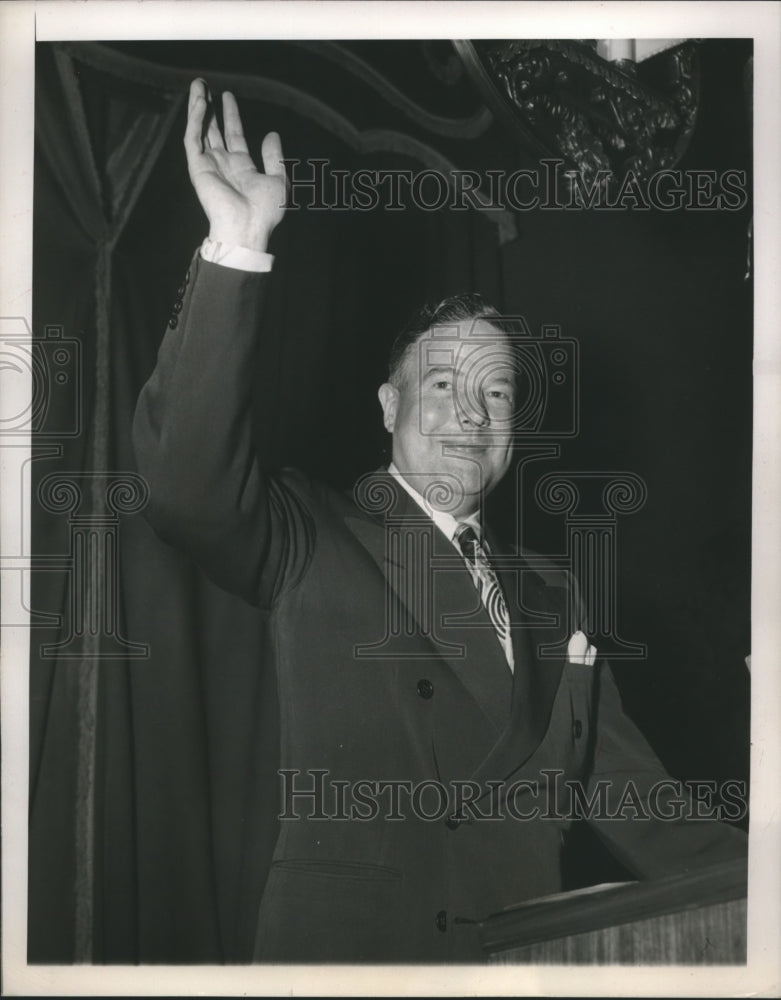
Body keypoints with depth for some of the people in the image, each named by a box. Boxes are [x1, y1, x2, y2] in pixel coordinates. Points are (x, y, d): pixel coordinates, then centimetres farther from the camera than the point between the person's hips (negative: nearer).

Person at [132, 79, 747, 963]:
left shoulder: (548, 600, 10)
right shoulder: (311, 542, -3)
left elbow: (627, 794, 10)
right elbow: (190, 481, -23)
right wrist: (238, 250, -28)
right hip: (346, 942, -4)